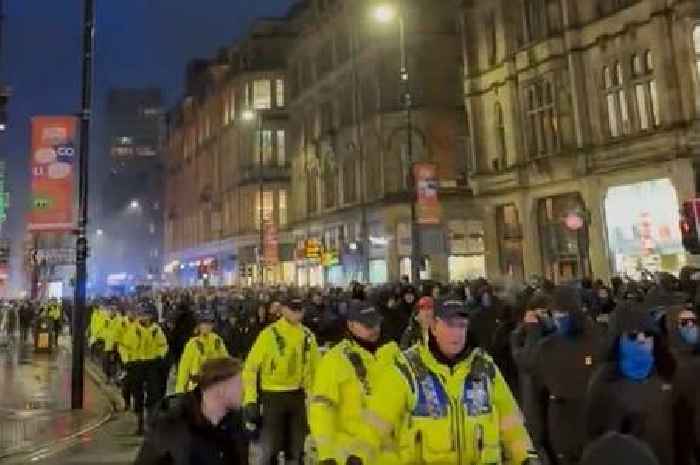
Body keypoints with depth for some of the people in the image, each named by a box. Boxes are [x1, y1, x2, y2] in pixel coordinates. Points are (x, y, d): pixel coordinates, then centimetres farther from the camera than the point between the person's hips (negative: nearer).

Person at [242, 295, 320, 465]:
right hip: (272, 397, -5)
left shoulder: (308, 336, 2)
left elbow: (314, 368, 12)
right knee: (266, 449, -2)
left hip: (298, 398, 5)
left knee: (295, 449, 16)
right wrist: (250, 400, -15)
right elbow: (250, 368, -11)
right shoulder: (269, 334, -13)